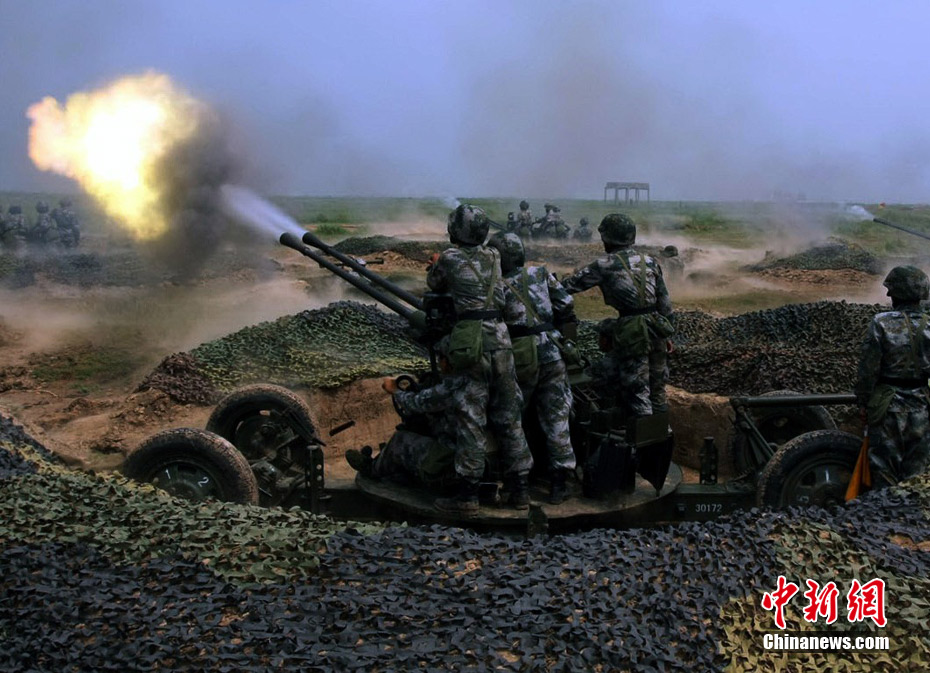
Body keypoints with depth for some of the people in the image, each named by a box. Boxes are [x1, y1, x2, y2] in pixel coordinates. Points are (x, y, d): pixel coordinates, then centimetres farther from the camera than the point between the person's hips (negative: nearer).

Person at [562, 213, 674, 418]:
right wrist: (666, 334, 21)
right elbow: (665, 302, 13)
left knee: (637, 391, 2)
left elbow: (572, 284, 0)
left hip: (631, 330, -5)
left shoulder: (605, 265, -5)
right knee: (657, 388, 16)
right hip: (656, 327, 6)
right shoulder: (649, 261, 11)